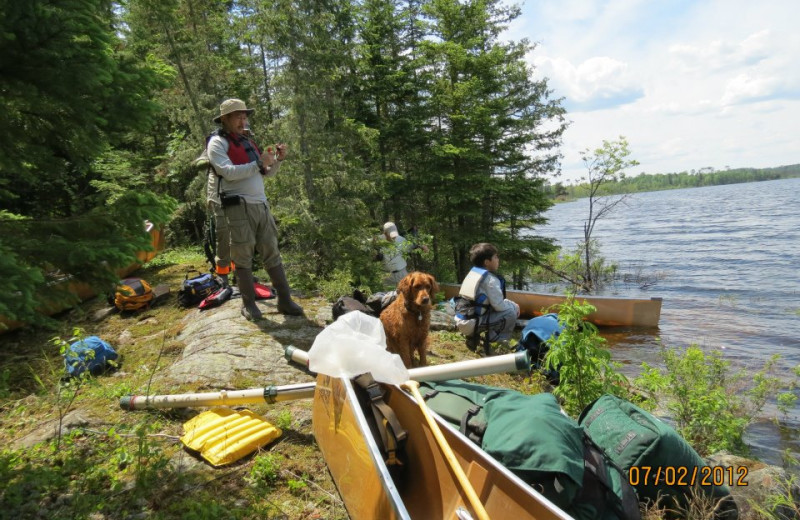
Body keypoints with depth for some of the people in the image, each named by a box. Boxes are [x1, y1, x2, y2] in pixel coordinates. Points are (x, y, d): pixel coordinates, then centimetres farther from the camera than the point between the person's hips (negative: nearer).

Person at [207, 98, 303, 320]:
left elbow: (266, 173, 24)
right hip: (238, 207, -6)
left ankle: (284, 300, 10)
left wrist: (278, 159, 7)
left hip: (261, 205, 7)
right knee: (243, 258, 0)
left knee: (272, 254, 5)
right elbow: (228, 172, -15)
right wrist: (258, 163, -15)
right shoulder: (218, 142, 1)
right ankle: (248, 304, 10)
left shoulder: (248, 142, 22)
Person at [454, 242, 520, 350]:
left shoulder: (473, 272, 13)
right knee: (511, 313, -6)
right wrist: (514, 306, 8)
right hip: (470, 323, -9)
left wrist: (509, 303, 16)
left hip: (460, 320, 9)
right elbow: (499, 306, -12)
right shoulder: (490, 279, -13)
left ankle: (473, 335, 16)